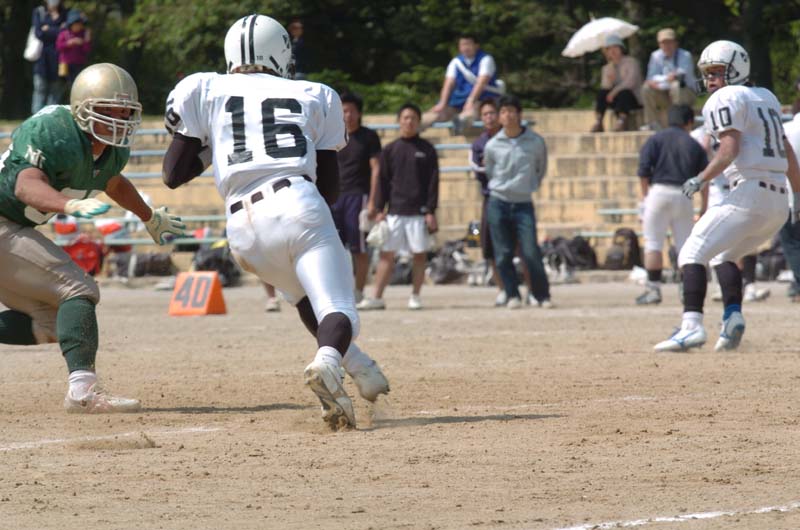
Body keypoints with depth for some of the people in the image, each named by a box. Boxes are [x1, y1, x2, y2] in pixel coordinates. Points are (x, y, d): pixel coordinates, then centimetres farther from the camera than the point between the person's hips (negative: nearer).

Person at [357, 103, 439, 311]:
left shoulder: (427, 150, 4)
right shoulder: (389, 150, 9)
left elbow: (433, 183, 2)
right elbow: (382, 182, 8)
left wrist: (431, 211, -5)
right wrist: (379, 210, 1)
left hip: (418, 212, -1)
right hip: (394, 211, 1)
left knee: (419, 254, 1)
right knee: (386, 254, -2)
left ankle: (415, 297, 10)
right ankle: (377, 298, -1)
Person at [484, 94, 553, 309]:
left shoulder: (535, 142, 0)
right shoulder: (493, 145, 2)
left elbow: (541, 169, 16)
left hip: (524, 204, -1)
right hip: (498, 204, 1)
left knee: (531, 253, -9)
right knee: (503, 255, -1)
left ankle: (542, 296, 1)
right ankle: (512, 296, 9)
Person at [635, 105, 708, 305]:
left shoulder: (656, 139, 8)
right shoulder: (694, 145, 13)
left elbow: (644, 170, -4)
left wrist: (645, 195, 4)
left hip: (659, 191, -2)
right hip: (684, 196, 2)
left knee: (653, 243, 1)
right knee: (685, 246, 9)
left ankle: (654, 289, -4)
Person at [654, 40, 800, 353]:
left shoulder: (726, 99, -2)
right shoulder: (766, 98, 24)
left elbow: (730, 149, -15)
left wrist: (701, 180, -14)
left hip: (749, 193, -9)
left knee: (693, 254, -8)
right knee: (723, 255, 24)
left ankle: (692, 325, -25)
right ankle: (733, 317, 1)